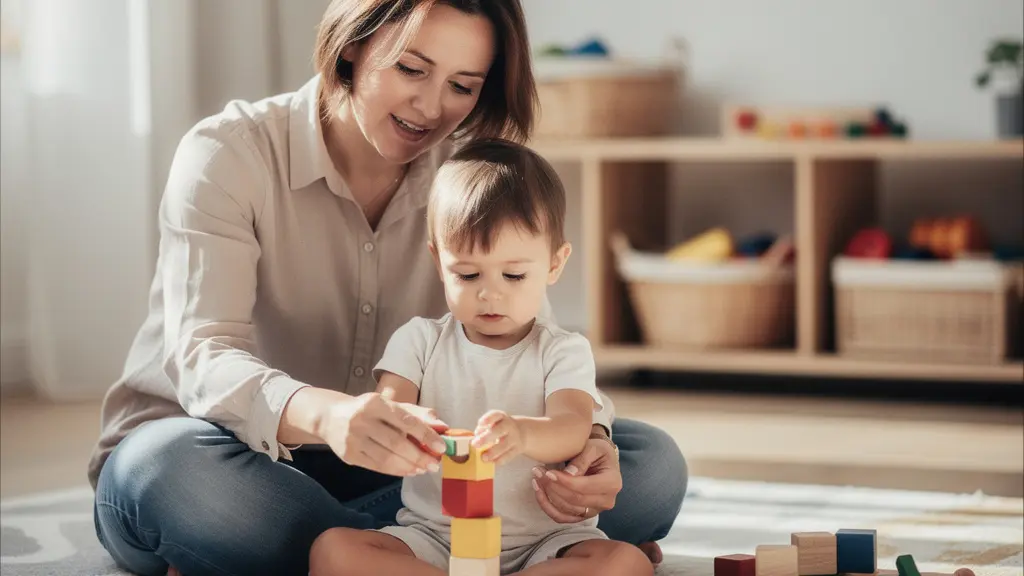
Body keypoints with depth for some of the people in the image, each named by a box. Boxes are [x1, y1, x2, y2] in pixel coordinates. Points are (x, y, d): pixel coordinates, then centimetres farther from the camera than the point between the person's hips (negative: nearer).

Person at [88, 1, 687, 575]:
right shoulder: (229, 153, -12)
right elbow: (202, 358, -26)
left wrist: (584, 434, -30)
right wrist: (324, 415, -48)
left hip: (385, 480, 4)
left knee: (650, 464, -13)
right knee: (165, 464, -41)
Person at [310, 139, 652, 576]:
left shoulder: (563, 351, 2)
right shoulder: (421, 341, 7)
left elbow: (573, 428, -17)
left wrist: (521, 433, -42)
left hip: (543, 539, -1)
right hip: (434, 536, 2)